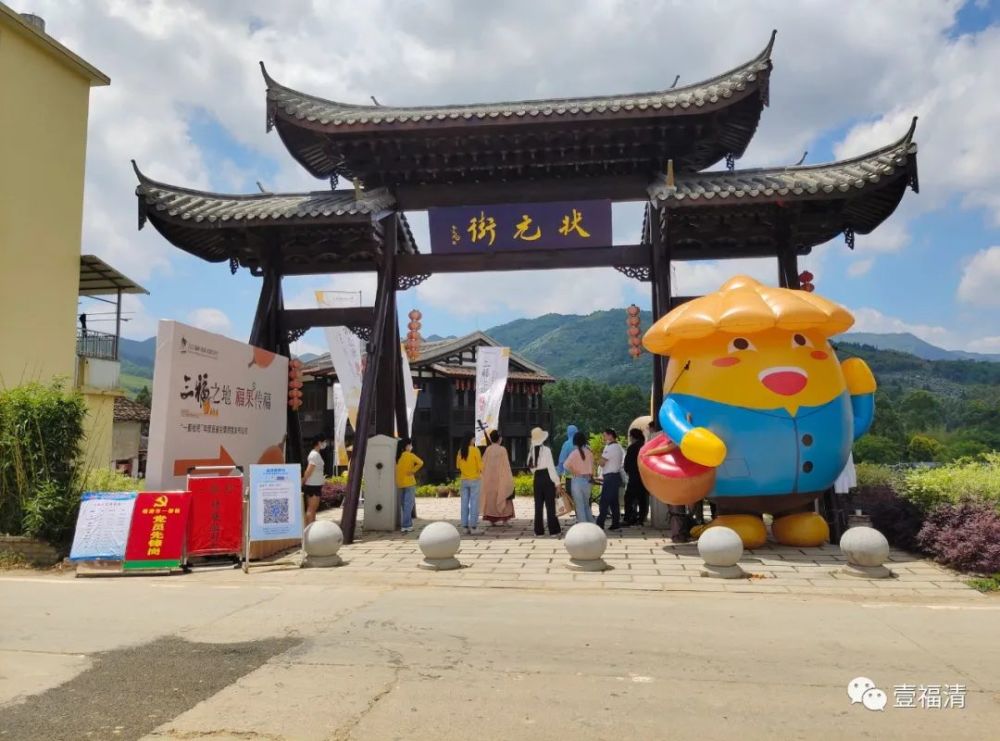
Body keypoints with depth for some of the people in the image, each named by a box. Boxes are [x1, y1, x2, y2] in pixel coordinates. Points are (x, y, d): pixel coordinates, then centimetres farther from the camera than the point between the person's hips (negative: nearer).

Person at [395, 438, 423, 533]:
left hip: (400, 483, 7)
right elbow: (420, 463, -20)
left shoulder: (399, 456, 10)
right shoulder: (410, 455, -9)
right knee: (409, 504, -5)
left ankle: (407, 524, 17)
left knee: (403, 504, 12)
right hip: (409, 482, -7)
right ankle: (406, 525, -9)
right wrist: (413, 471, -11)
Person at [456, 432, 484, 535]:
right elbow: (480, 464, -9)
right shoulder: (475, 450, -12)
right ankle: (473, 527, -2)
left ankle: (466, 527, 11)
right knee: (474, 503, -1)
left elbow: (457, 465, 10)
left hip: (464, 480, 5)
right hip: (474, 479, -5)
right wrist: (481, 472, 10)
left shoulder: (460, 451, 3)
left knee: (465, 503, 8)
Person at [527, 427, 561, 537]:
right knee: (550, 505, 1)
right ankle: (553, 529, 4)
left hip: (537, 479, 5)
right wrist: (556, 481, -9)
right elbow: (551, 467, -13)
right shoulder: (546, 450, -13)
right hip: (547, 478, -4)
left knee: (538, 505, 9)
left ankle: (539, 530, 12)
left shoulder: (532, 451, 2)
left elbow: (531, 467, 4)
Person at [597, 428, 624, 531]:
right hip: (616, 475, 10)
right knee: (614, 502, 12)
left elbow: (602, 463, -15)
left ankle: (600, 524, -11)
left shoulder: (610, 448, -14)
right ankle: (616, 524, 13)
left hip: (610, 477, -10)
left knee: (604, 502, -9)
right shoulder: (619, 447, 16)